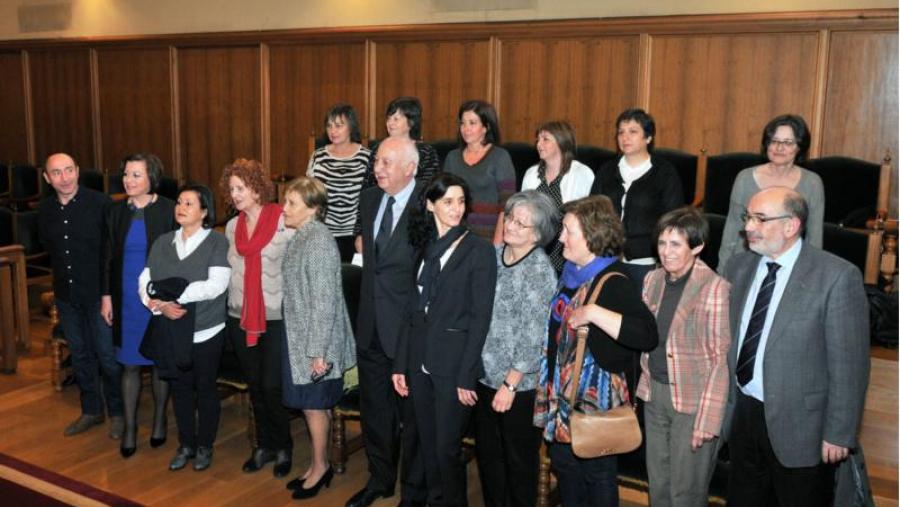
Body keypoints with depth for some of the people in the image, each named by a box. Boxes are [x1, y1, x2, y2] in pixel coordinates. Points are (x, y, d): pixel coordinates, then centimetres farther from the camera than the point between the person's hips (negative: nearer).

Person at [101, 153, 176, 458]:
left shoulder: (168, 211, -9)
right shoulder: (116, 211, 3)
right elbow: (109, 258, 9)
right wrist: (107, 296, 5)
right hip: (126, 299, 3)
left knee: (160, 362, 10)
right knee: (129, 364, 8)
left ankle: (159, 420, 28)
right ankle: (130, 427, 20)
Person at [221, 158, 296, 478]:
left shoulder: (284, 222, -9)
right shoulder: (232, 227, 8)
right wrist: (233, 300, 10)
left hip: (276, 317, -5)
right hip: (240, 317, 5)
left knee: (272, 387, -4)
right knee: (254, 386, 13)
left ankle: (283, 448, 17)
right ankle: (264, 445, 28)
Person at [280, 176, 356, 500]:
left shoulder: (318, 241, -20)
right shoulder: (300, 237, 7)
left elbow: (324, 301, -22)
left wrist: (318, 352, -21)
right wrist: (308, 348, 15)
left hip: (315, 342, -8)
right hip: (298, 339, 8)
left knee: (314, 406, 7)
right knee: (310, 405, 17)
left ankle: (320, 467, 25)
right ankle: (319, 465, 31)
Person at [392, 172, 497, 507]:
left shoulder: (480, 250, -7)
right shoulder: (425, 247, 9)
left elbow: (480, 317, -10)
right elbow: (414, 309, 10)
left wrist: (467, 376, -14)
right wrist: (400, 363, 7)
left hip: (454, 362, -5)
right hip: (420, 359, 5)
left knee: (447, 446, 2)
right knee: (428, 443, 14)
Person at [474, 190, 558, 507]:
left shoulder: (540, 271, -15)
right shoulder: (493, 255, 2)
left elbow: (534, 336, -16)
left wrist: (510, 384, -14)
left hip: (519, 385, -6)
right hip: (485, 374, 6)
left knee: (519, 458, 12)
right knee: (487, 452, 19)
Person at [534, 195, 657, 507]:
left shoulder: (613, 282, -21)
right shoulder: (571, 273, 5)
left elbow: (647, 334, -34)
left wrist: (594, 313, -36)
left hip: (595, 399, -8)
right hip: (562, 394, 8)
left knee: (597, 474, 10)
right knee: (564, 463, 22)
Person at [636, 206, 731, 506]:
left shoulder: (715, 289, -17)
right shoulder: (653, 280, 4)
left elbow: (722, 359, -15)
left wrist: (708, 420, -16)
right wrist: (646, 378, 10)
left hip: (692, 400, -6)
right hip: (654, 392, 6)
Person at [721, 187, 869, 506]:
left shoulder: (837, 276, -16)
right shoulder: (738, 267, 1)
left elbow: (849, 365, -14)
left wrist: (839, 433, -12)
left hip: (799, 423, -5)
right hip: (742, 415, 5)